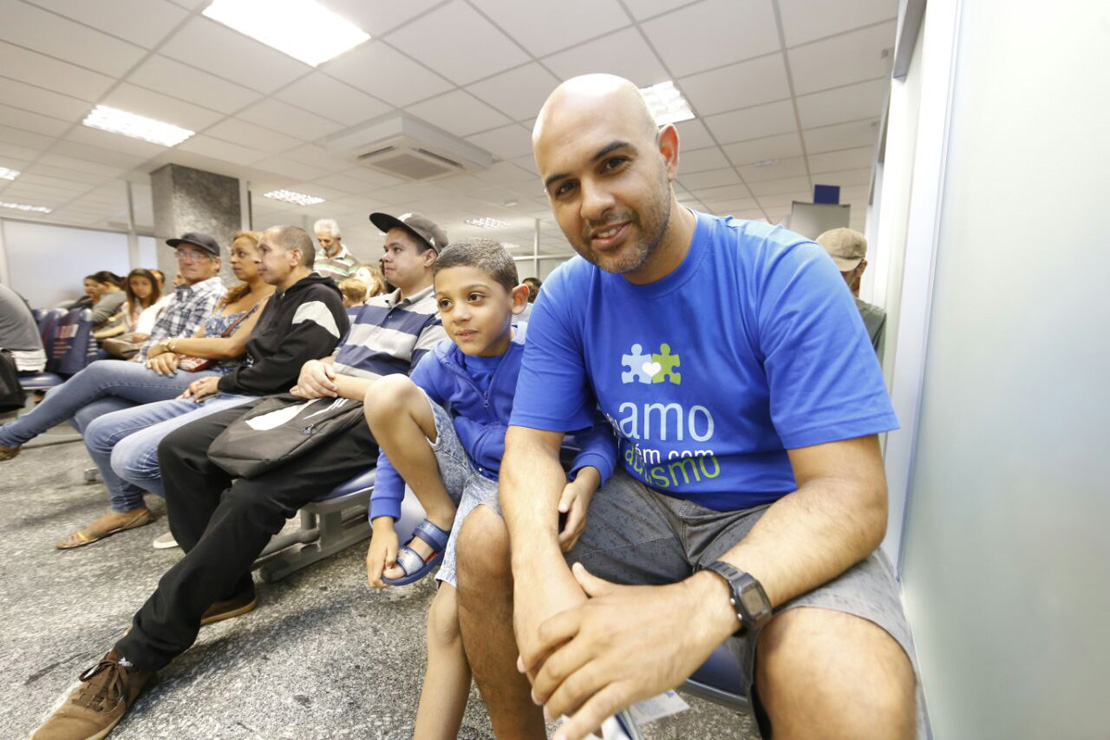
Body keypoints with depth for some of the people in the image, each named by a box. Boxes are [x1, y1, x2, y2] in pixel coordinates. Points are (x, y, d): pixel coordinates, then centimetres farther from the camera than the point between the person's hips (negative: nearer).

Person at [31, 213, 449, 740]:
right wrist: (314, 368, 0)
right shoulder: (374, 304, 24)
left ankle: (139, 656, -8)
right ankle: (226, 587, 6)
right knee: (179, 449, -1)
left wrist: (330, 381, -10)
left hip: (363, 423, -9)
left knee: (252, 499, -29)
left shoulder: (439, 315, -4)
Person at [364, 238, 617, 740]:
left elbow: (601, 430, -17)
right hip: (463, 472, 5)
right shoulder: (440, 364, -6)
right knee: (387, 393, -15)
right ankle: (441, 521, -5)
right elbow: (395, 437, 0)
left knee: (448, 618, -21)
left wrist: (586, 479, -39)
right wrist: (383, 524, -7)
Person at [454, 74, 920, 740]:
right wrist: (538, 565, -28)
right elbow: (532, 443, -7)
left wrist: (700, 605, -38)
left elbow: (851, 493, -21)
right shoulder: (566, 298, -4)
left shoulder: (786, 274, -16)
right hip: (643, 504, 4)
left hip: (778, 518, -2)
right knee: (485, 542, -12)